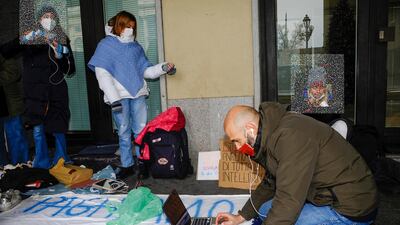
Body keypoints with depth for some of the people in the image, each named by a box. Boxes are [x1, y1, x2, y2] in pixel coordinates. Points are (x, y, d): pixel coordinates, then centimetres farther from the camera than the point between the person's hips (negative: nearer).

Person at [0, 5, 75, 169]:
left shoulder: (63, 40, 10)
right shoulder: (30, 38, 7)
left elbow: (70, 70, 8)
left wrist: (61, 56, -10)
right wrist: (21, 41, -16)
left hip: (57, 90, 1)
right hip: (35, 91, 0)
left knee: (58, 128, 0)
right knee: (38, 127, -6)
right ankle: (42, 165, 7)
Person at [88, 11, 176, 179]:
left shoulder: (135, 46, 16)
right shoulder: (106, 45, 4)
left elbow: (145, 71, 15)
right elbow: (102, 74, -5)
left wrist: (163, 68, -2)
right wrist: (114, 99, -13)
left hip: (138, 94, 3)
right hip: (120, 96, -3)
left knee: (141, 130, 4)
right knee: (124, 132, 3)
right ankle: (127, 165, 14)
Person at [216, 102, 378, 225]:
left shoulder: (290, 136, -26)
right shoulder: (274, 133, 6)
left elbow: (289, 200, -29)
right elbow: (269, 184, 17)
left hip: (351, 211, -10)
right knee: (265, 210, 9)